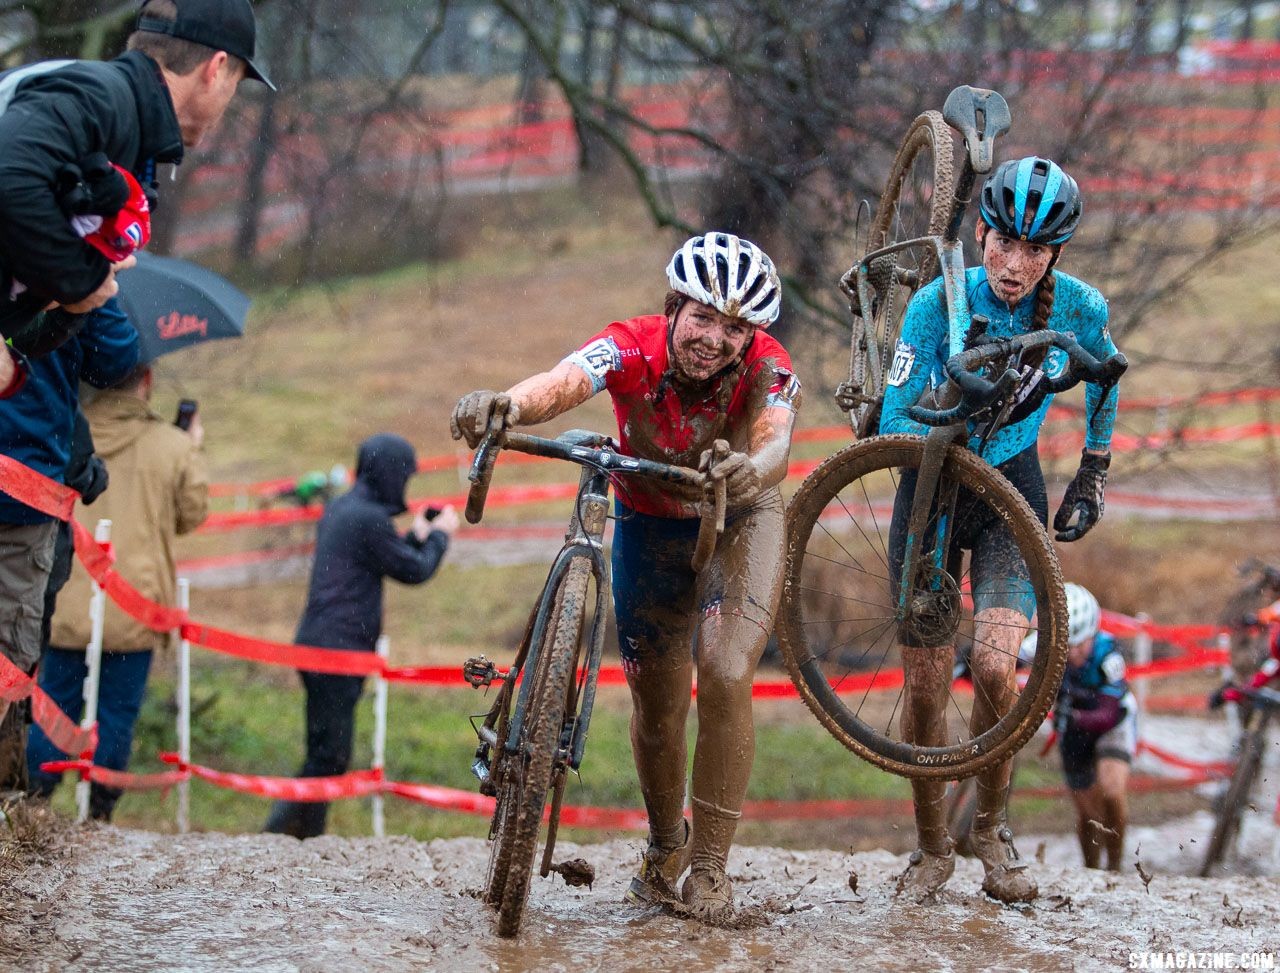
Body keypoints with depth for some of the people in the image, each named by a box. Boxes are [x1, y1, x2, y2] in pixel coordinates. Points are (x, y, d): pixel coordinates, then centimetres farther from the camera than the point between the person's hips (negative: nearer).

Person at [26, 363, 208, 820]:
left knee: (53, 710, 10)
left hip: (68, 605, 2)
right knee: (115, 717, 6)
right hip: (134, 613, -2)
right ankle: (98, 814, 8)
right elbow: (192, 515, 7)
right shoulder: (173, 445, -6)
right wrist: (194, 450, 19)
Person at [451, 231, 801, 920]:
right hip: (650, 526, 1)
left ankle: (710, 864, -6)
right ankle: (665, 846, 36)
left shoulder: (765, 368, -30)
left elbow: (775, 445, -49)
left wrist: (752, 469, -74)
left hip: (739, 523, -1)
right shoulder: (633, 348, -30)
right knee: (656, 702, 7)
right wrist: (505, 405, -73)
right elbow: (563, 384, -50)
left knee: (725, 677, -21)